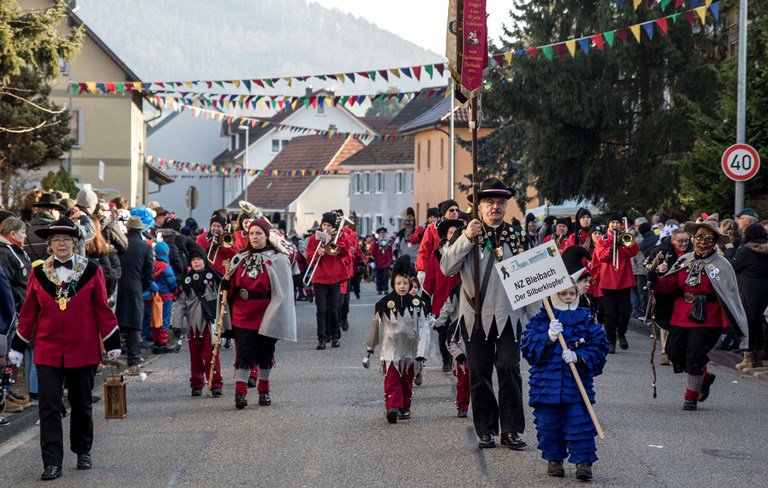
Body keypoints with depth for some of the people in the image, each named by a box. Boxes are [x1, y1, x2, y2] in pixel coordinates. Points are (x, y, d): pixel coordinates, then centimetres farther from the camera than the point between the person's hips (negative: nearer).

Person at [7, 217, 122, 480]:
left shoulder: (91, 271, -1)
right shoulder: (38, 273, 3)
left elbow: (102, 308, 2)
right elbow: (29, 311, 8)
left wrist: (112, 343, 1)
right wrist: (18, 347, 9)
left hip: (83, 351, 0)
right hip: (48, 352, 0)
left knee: (81, 405, 11)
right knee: (49, 408, -5)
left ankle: (83, 452, 29)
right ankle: (52, 463, -5)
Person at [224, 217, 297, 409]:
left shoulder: (277, 260, -2)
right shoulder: (240, 259, 10)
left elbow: (283, 293, -3)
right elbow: (232, 288, 16)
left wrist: (275, 315, -9)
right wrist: (227, 279, -5)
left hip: (266, 315, -2)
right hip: (243, 315, 2)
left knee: (265, 354, 8)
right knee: (244, 353, -7)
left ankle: (263, 391, 23)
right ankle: (240, 392, -12)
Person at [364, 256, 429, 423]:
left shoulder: (417, 304, 0)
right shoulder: (384, 304, -3)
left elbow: (422, 330, -1)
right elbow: (375, 328, 5)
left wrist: (419, 355, -9)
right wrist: (369, 351, 7)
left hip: (409, 350, 2)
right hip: (391, 349, -2)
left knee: (407, 381, 13)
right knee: (392, 380, -15)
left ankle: (405, 408, 27)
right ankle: (392, 408, -25)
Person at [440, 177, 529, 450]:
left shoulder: (516, 237, 11)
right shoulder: (467, 235, 5)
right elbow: (447, 268, -8)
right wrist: (466, 238, -16)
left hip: (508, 315, 0)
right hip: (475, 315, 0)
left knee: (509, 368, -9)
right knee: (479, 373, 4)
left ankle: (511, 430, -3)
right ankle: (485, 430, 13)